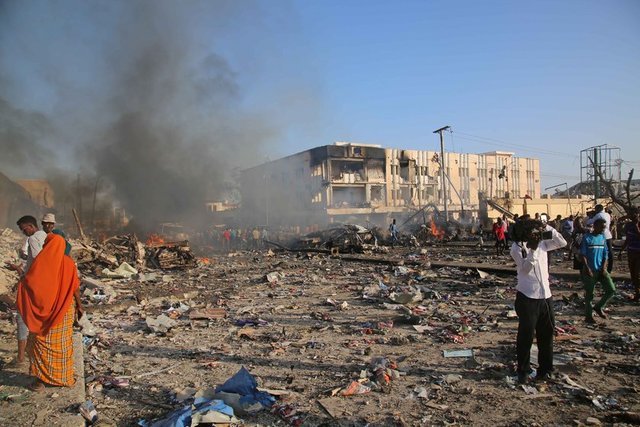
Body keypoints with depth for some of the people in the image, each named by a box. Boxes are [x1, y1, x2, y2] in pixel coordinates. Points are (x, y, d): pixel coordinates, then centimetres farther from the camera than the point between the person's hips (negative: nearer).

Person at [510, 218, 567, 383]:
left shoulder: (542, 244, 7)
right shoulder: (517, 247, -10)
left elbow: (562, 243, 7)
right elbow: (525, 268, -19)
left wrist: (549, 228, -2)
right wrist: (532, 249, -28)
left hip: (545, 296, 6)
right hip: (527, 297, -6)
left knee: (547, 334, 15)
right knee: (526, 336, 4)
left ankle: (545, 369, 30)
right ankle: (523, 371, 18)